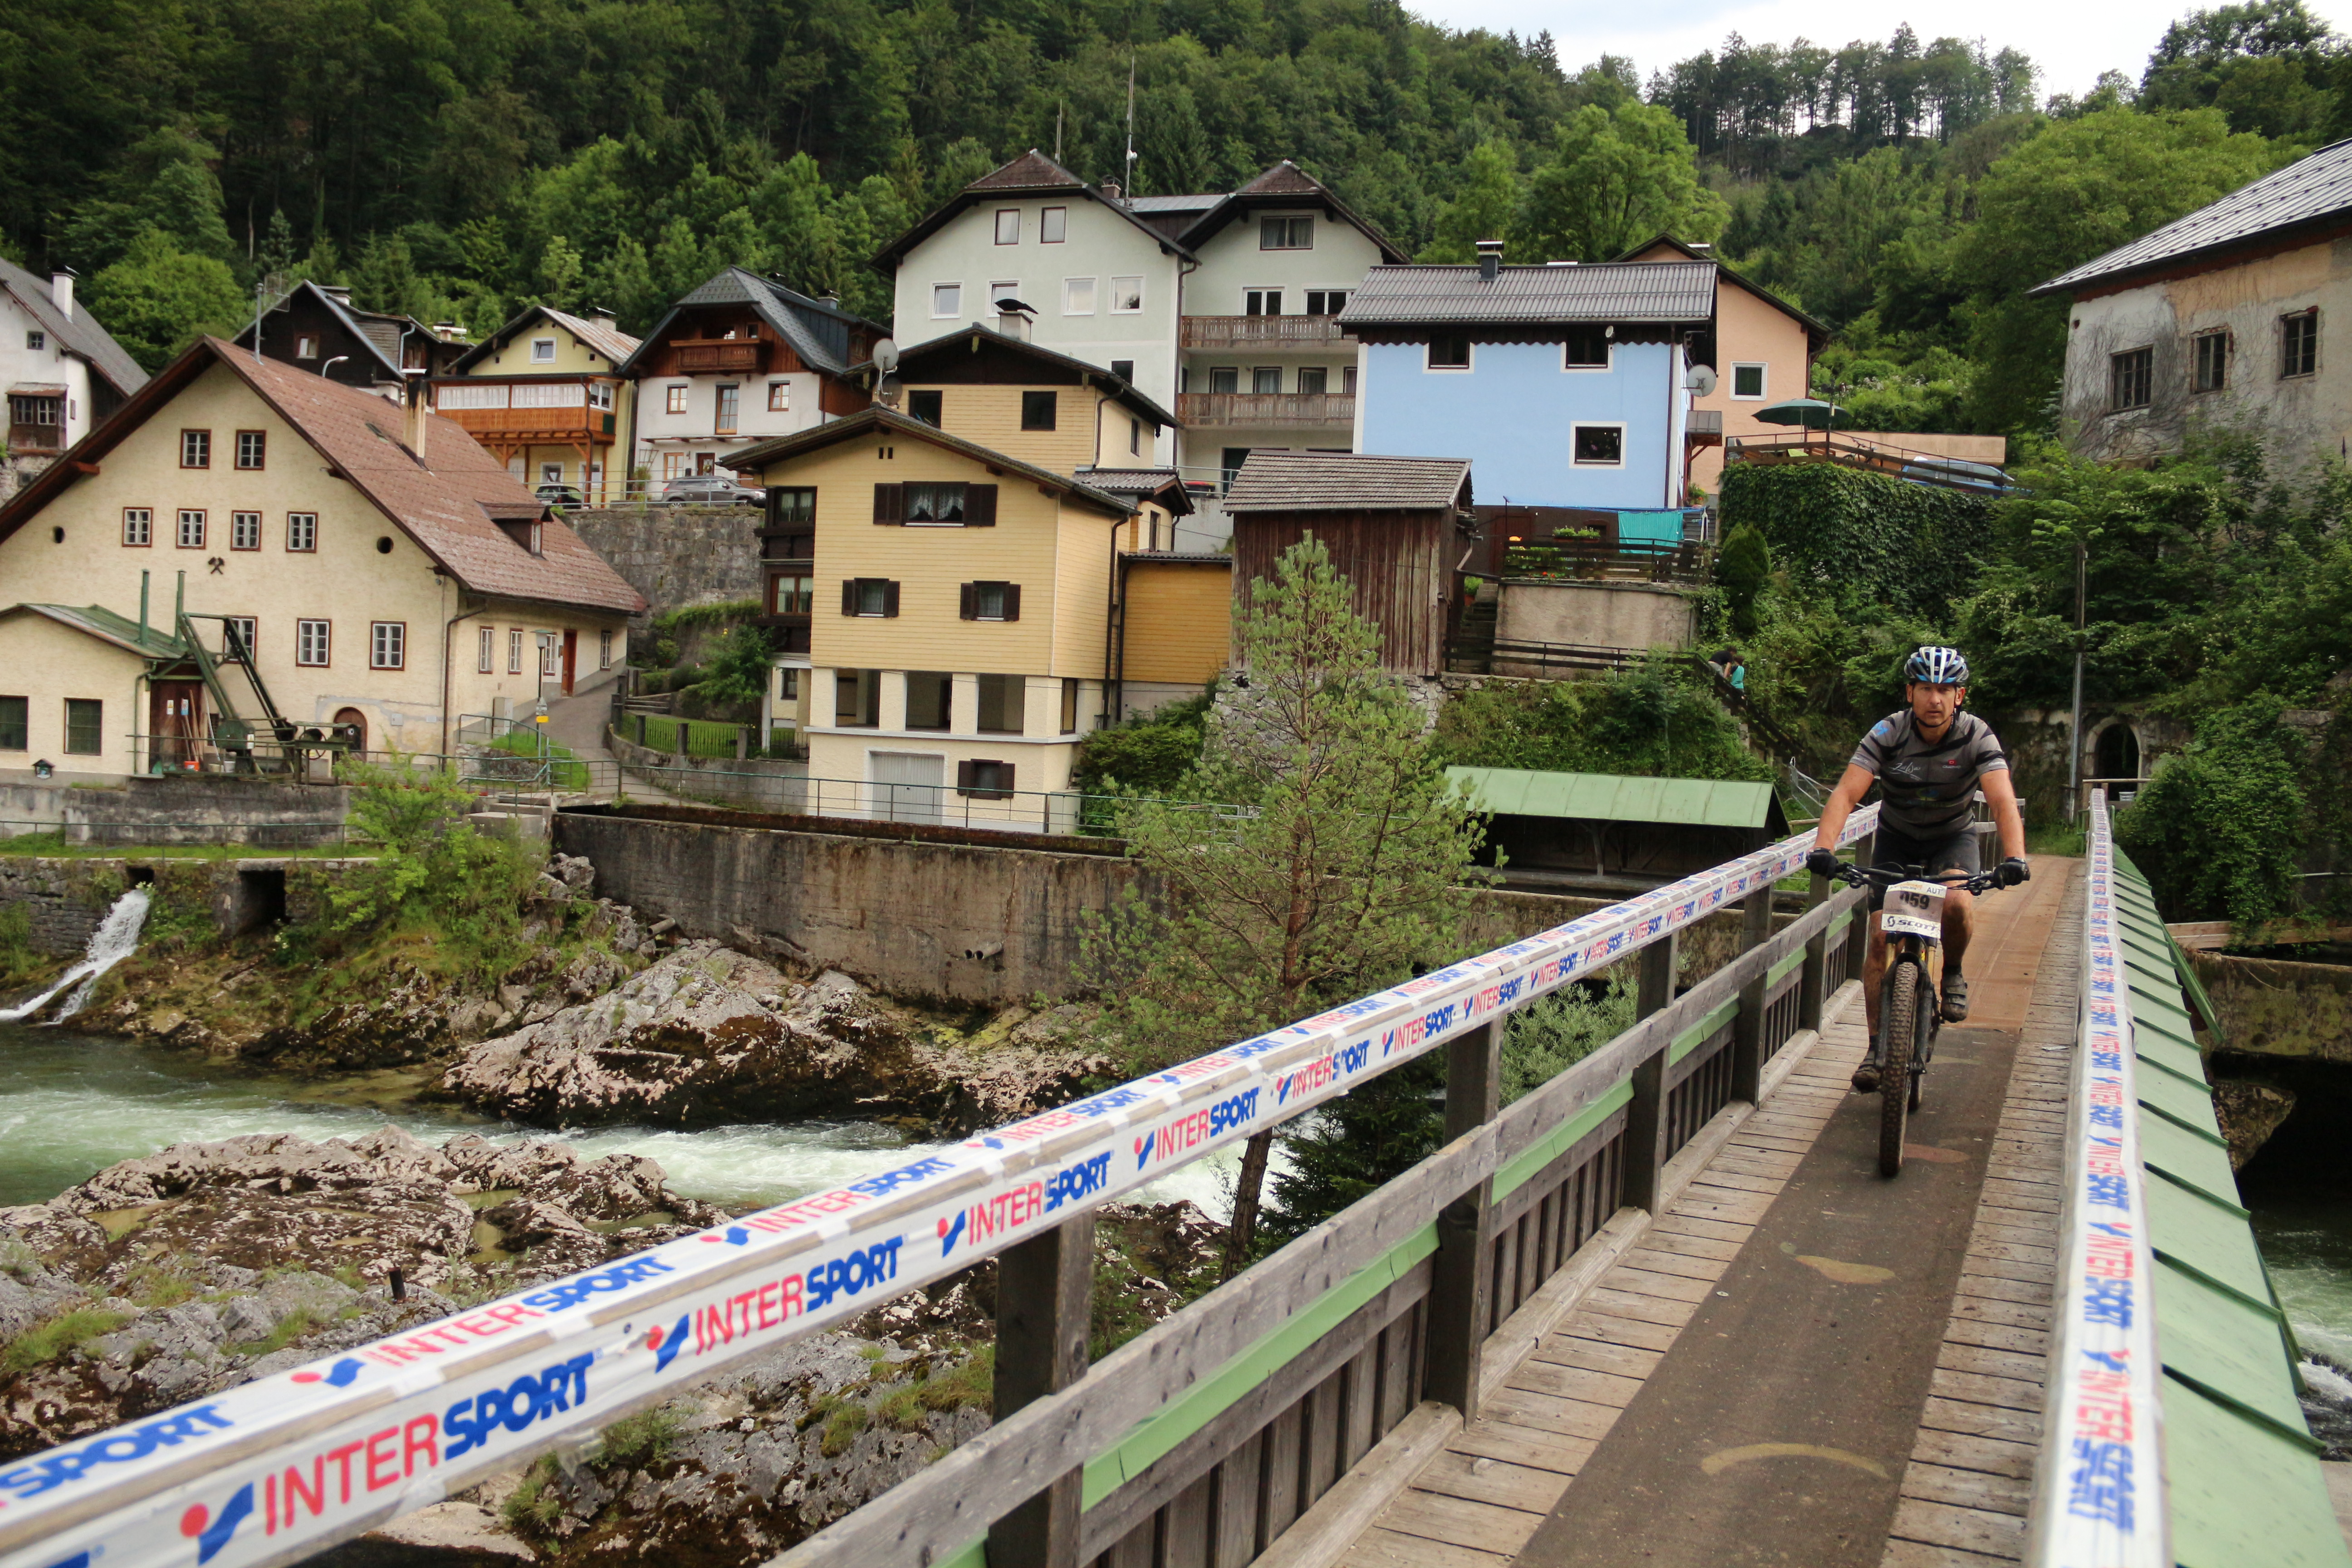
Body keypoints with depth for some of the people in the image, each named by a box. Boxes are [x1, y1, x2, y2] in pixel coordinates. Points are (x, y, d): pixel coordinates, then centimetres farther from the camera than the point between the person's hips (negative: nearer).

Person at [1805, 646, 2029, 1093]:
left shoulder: (1977, 736, -20)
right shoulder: (1888, 733, -21)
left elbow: (2003, 800, -31)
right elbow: (1847, 792, -29)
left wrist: (2014, 857, -48)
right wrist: (1823, 847, -45)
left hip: (1953, 837, 0)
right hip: (1897, 838, 1)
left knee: (1955, 904, -32)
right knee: (1881, 941, -9)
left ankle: (1952, 972, 0)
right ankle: (1877, 1047, 2)